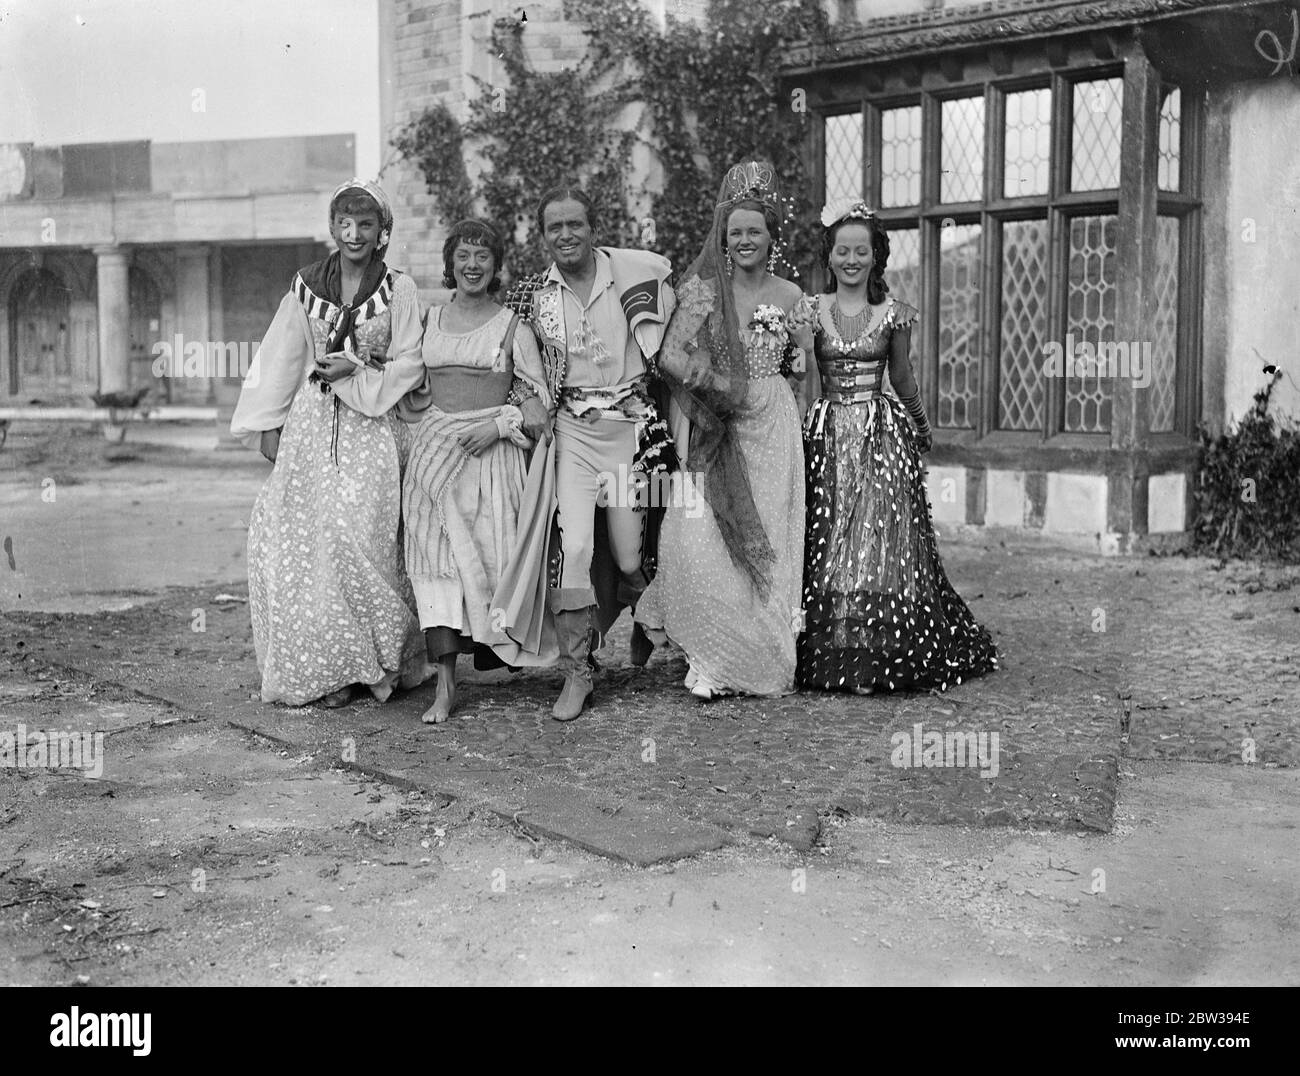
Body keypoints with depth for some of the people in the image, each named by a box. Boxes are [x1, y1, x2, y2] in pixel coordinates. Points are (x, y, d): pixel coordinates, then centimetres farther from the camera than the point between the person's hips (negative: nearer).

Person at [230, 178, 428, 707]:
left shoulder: (399, 289, 3)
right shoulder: (307, 285, 10)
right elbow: (281, 359, 11)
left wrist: (359, 367, -12)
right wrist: (268, 423, 6)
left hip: (372, 428, -2)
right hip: (312, 423, 3)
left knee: (360, 534, -13)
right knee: (308, 538, -4)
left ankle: (379, 660, -1)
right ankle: (329, 668, 3)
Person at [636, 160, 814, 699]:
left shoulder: (790, 296, 8)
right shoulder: (704, 289, -1)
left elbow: (805, 363, 20)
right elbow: (670, 356, -11)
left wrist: (800, 362, 1)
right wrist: (723, 385, -16)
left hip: (771, 428, 3)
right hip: (715, 429, -2)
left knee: (768, 541, 2)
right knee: (704, 538, -13)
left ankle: (762, 662, 12)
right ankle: (712, 658, -1)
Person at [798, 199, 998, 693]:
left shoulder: (893, 314, 3)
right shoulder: (810, 311, 3)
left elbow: (901, 376, 15)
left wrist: (921, 428, 23)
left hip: (882, 435, 0)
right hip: (827, 435, 0)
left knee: (881, 538, -4)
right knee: (827, 545, 1)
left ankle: (876, 657, 3)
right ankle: (830, 654, 9)